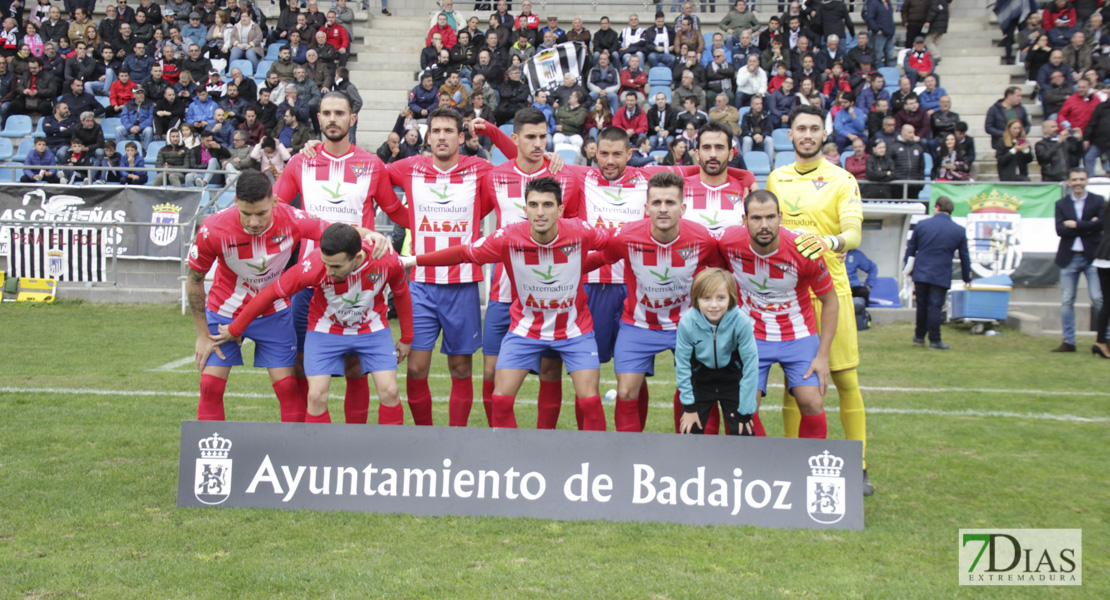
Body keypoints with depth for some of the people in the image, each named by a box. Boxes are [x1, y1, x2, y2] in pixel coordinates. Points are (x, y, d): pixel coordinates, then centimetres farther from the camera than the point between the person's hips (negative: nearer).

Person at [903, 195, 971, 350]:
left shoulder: (922, 225, 1)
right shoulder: (959, 231, 0)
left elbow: (910, 249, 8)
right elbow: (964, 256, 7)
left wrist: (909, 269, 21)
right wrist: (967, 278, 18)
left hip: (920, 273, 2)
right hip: (941, 276, -2)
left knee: (922, 306, 14)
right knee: (935, 307, 0)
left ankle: (919, 336, 25)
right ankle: (934, 341, 1)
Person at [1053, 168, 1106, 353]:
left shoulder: (1098, 201, 2)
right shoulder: (1061, 204, 7)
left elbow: (1100, 224, -14)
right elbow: (1060, 230, -8)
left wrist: (1075, 224, -13)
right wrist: (1087, 226, -14)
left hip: (1092, 256, -2)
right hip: (1069, 258, 2)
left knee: (1099, 299, -6)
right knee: (1066, 301, 4)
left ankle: (1105, 337, 5)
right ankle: (1069, 342, 12)